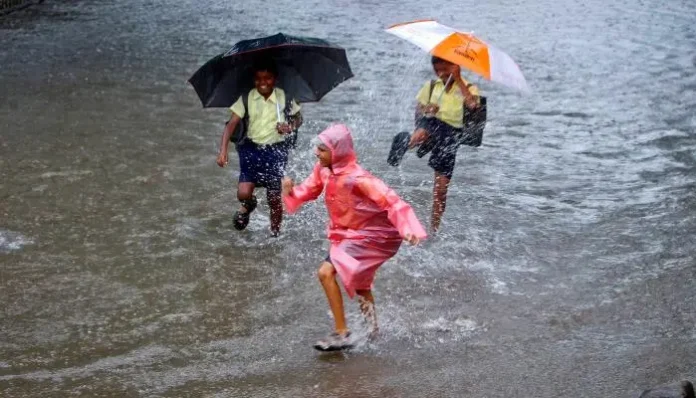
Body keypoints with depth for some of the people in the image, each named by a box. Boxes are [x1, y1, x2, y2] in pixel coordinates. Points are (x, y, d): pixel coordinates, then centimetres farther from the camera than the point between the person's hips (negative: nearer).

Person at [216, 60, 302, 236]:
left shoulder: (285, 97, -4)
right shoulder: (246, 98, -6)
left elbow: (298, 118, 11)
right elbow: (231, 124, -11)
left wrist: (291, 127, -13)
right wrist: (223, 150, -24)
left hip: (276, 151, 0)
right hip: (252, 149, 0)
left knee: (275, 197, 3)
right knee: (243, 193, -13)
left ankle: (275, 233, 25)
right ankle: (248, 206, 26)